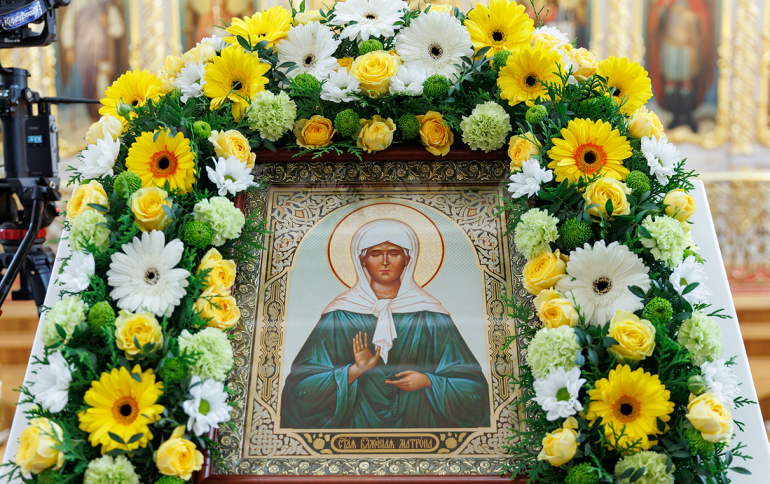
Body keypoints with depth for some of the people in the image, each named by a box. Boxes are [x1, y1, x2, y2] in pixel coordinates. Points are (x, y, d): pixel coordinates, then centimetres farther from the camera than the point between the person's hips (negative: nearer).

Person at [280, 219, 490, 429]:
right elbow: (302, 388, -1)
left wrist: (428, 382, -9)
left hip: (418, 425, 1)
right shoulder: (339, 316, 2)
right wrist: (354, 371, -13)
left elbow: (472, 388, 6)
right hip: (358, 424, -1)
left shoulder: (429, 315, 3)